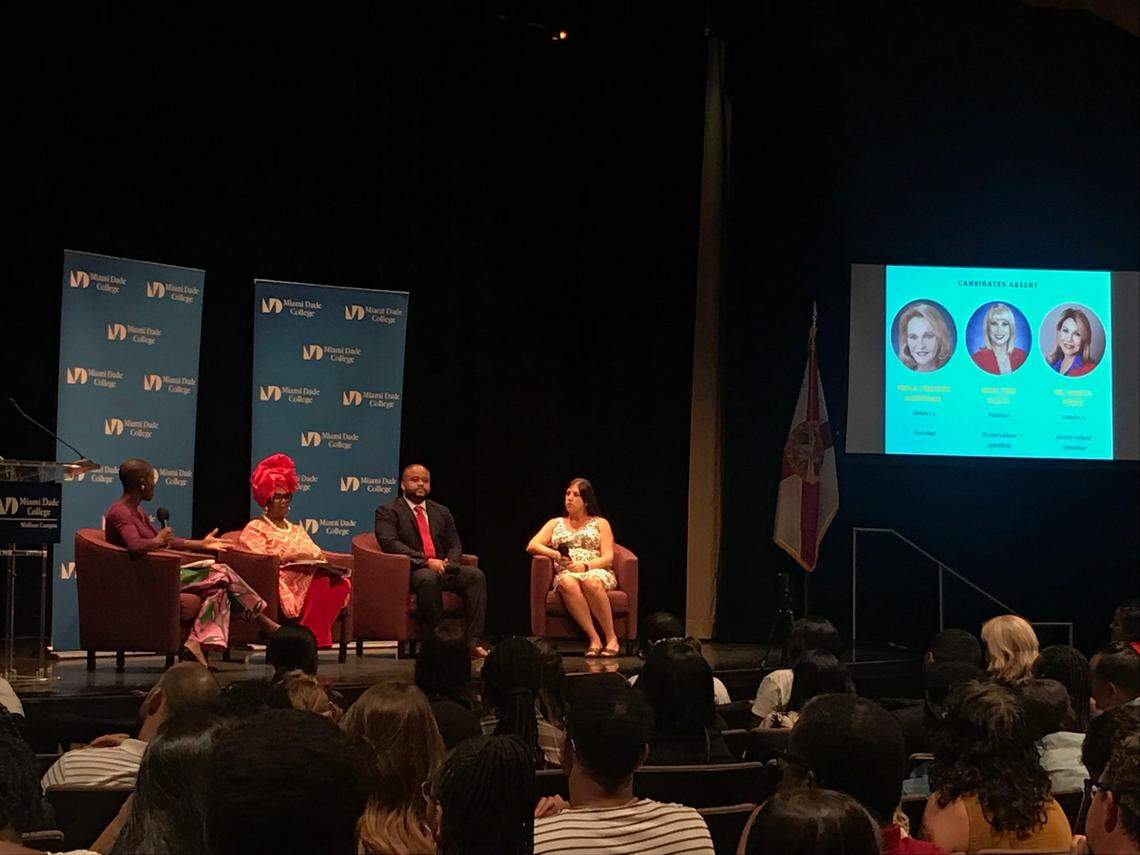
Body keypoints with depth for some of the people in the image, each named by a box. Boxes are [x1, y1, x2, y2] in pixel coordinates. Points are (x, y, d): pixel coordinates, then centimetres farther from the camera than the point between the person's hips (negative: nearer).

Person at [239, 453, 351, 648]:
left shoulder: (297, 530, 34)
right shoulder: (255, 528, 14)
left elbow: (318, 556, 25)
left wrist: (320, 560, 0)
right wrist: (290, 558, -11)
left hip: (311, 576, 6)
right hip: (282, 582, -5)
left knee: (342, 583, -31)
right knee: (321, 582, -37)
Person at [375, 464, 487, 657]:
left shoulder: (442, 512, 23)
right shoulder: (387, 511, 5)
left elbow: (455, 545, 20)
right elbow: (390, 543, -11)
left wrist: (449, 562, -6)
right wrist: (426, 561, -20)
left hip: (441, 568, 5)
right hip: (410, 570, -5)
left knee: (476, 575, -23)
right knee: (428, 578, -39)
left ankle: (472, 641, -28)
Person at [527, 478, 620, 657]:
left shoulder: (600, 523, 18)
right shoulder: (555, 523, 24)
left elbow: (608, 558, 7)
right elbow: (531, 546, 11)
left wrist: (585, 566, -13)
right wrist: (556, 555, -8)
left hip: (597, 572, -1)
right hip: (565, 573, 1)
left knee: (590, 582, -40)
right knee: (568, 582, -38)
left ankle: (612, 638, -35)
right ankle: (593, 639, -41)